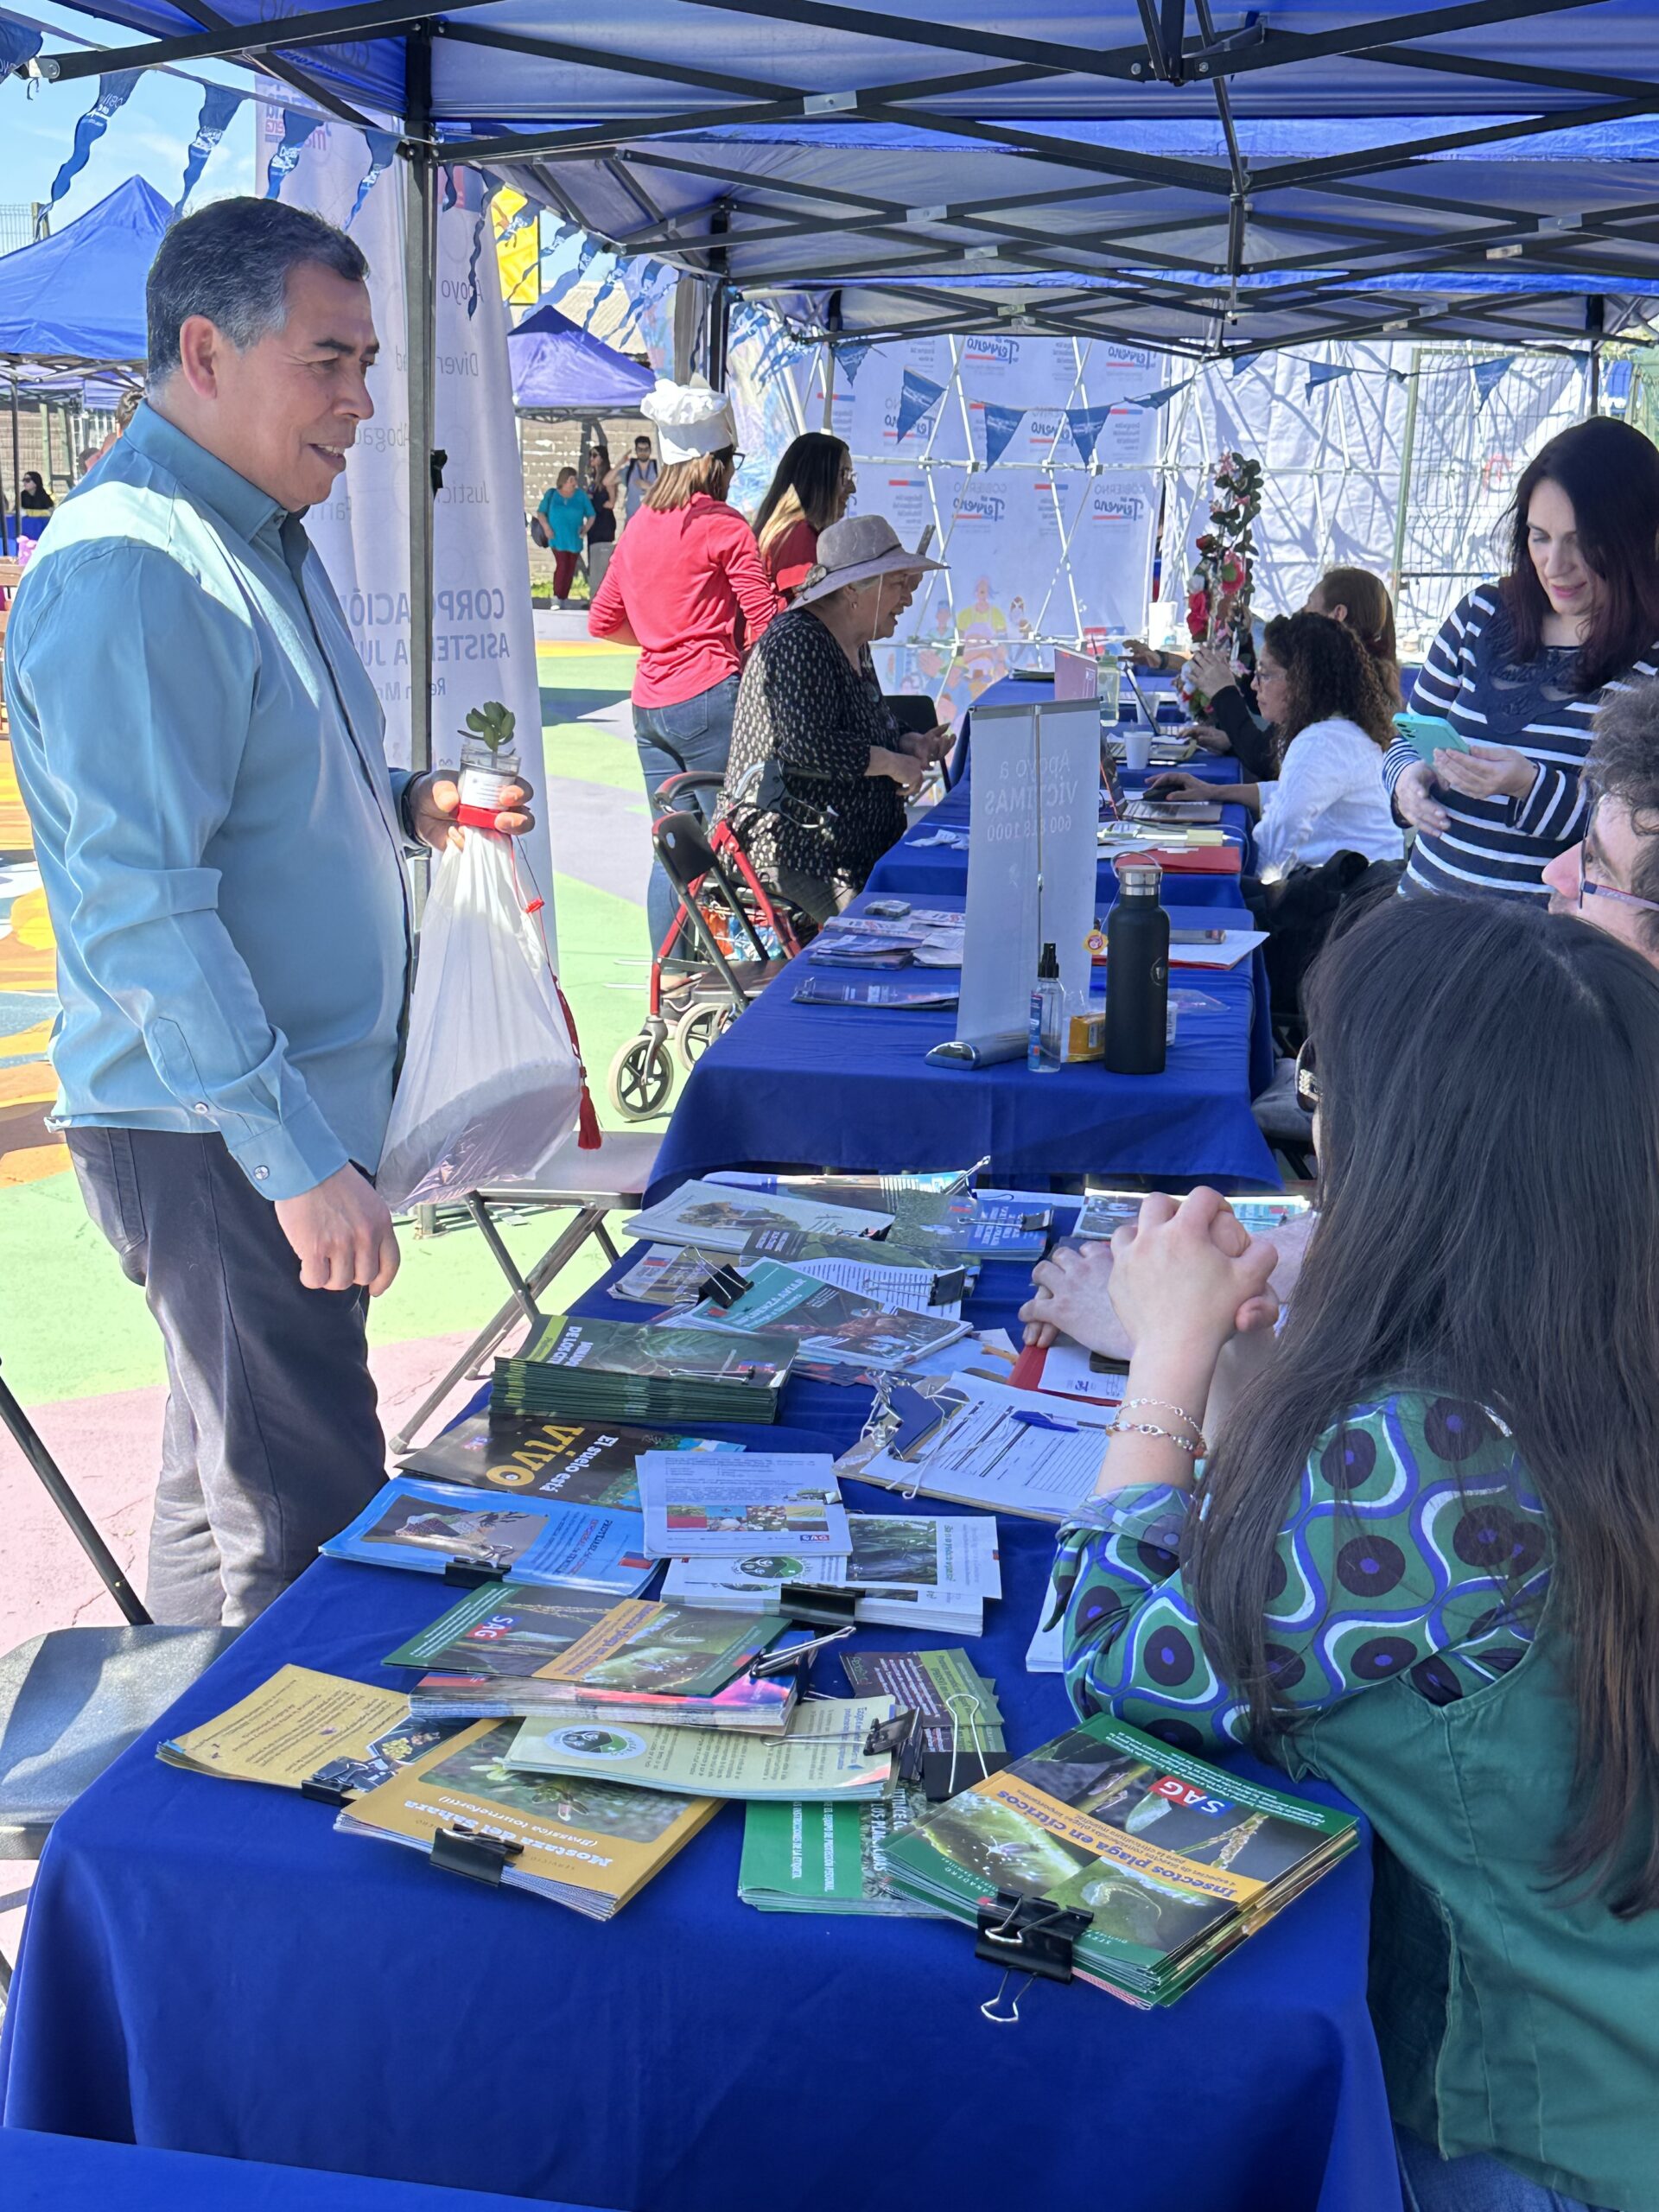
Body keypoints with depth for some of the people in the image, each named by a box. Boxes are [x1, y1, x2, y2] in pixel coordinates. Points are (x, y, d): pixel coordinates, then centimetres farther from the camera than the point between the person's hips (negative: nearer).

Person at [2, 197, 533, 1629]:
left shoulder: (262, 537, 13)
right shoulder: (131, 573, -20)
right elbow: (143, 908, -26)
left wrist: (407, 805, 7)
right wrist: (301, 1157, -27)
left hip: (292, 1109, 10)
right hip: (209, 1135, -10)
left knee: (226, 1480, 20)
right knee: (310, 1528, -5)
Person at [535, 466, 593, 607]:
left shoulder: (581, 496, 5)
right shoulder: (551, 494, 3)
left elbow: (591, 515, 8)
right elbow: (541, 512, 8)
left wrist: (586, 528, -8)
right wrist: (546, 527, -6)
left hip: (574, 539, 2)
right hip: (557, 538, -2)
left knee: (570, 569, 4)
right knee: (562, 565, -14)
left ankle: (564, 597, 14)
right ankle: (557, 596, -5)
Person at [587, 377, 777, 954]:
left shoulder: (639, 525, 12)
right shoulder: (723, 526, -7)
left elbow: (603, 621, 18)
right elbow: (767, 624, -10)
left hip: (649, 703, 7)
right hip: (709, 697, -7)